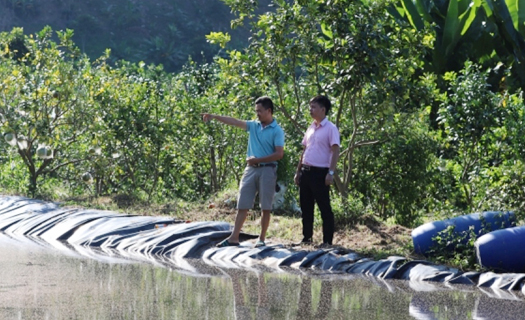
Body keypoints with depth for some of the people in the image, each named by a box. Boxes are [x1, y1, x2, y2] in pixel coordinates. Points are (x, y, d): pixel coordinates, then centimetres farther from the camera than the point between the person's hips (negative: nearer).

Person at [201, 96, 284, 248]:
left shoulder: (277, 131, -6)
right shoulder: (254, 126, 11)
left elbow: (279, 154, -13)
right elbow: (234, 122, 5)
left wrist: (257, 160, -14)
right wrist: (214, 116, -4)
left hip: (267, 170, -5)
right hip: (251, 169, 5)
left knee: (265, 207, 1)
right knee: (242, 205, 2)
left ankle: (262, 238, 8)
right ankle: (234, 238, 1)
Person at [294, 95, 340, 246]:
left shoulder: (330, 128, -7)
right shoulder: (310, 128, 16)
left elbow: (335, 151, -13)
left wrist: (331, 172, -21)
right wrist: (298, 171, 18)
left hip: (320, 172, -8)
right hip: (306, 171, 8)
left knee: (324, 208, -4)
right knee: (306, 207, 11)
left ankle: (327, 241, -1)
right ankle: (307, 238, 19)